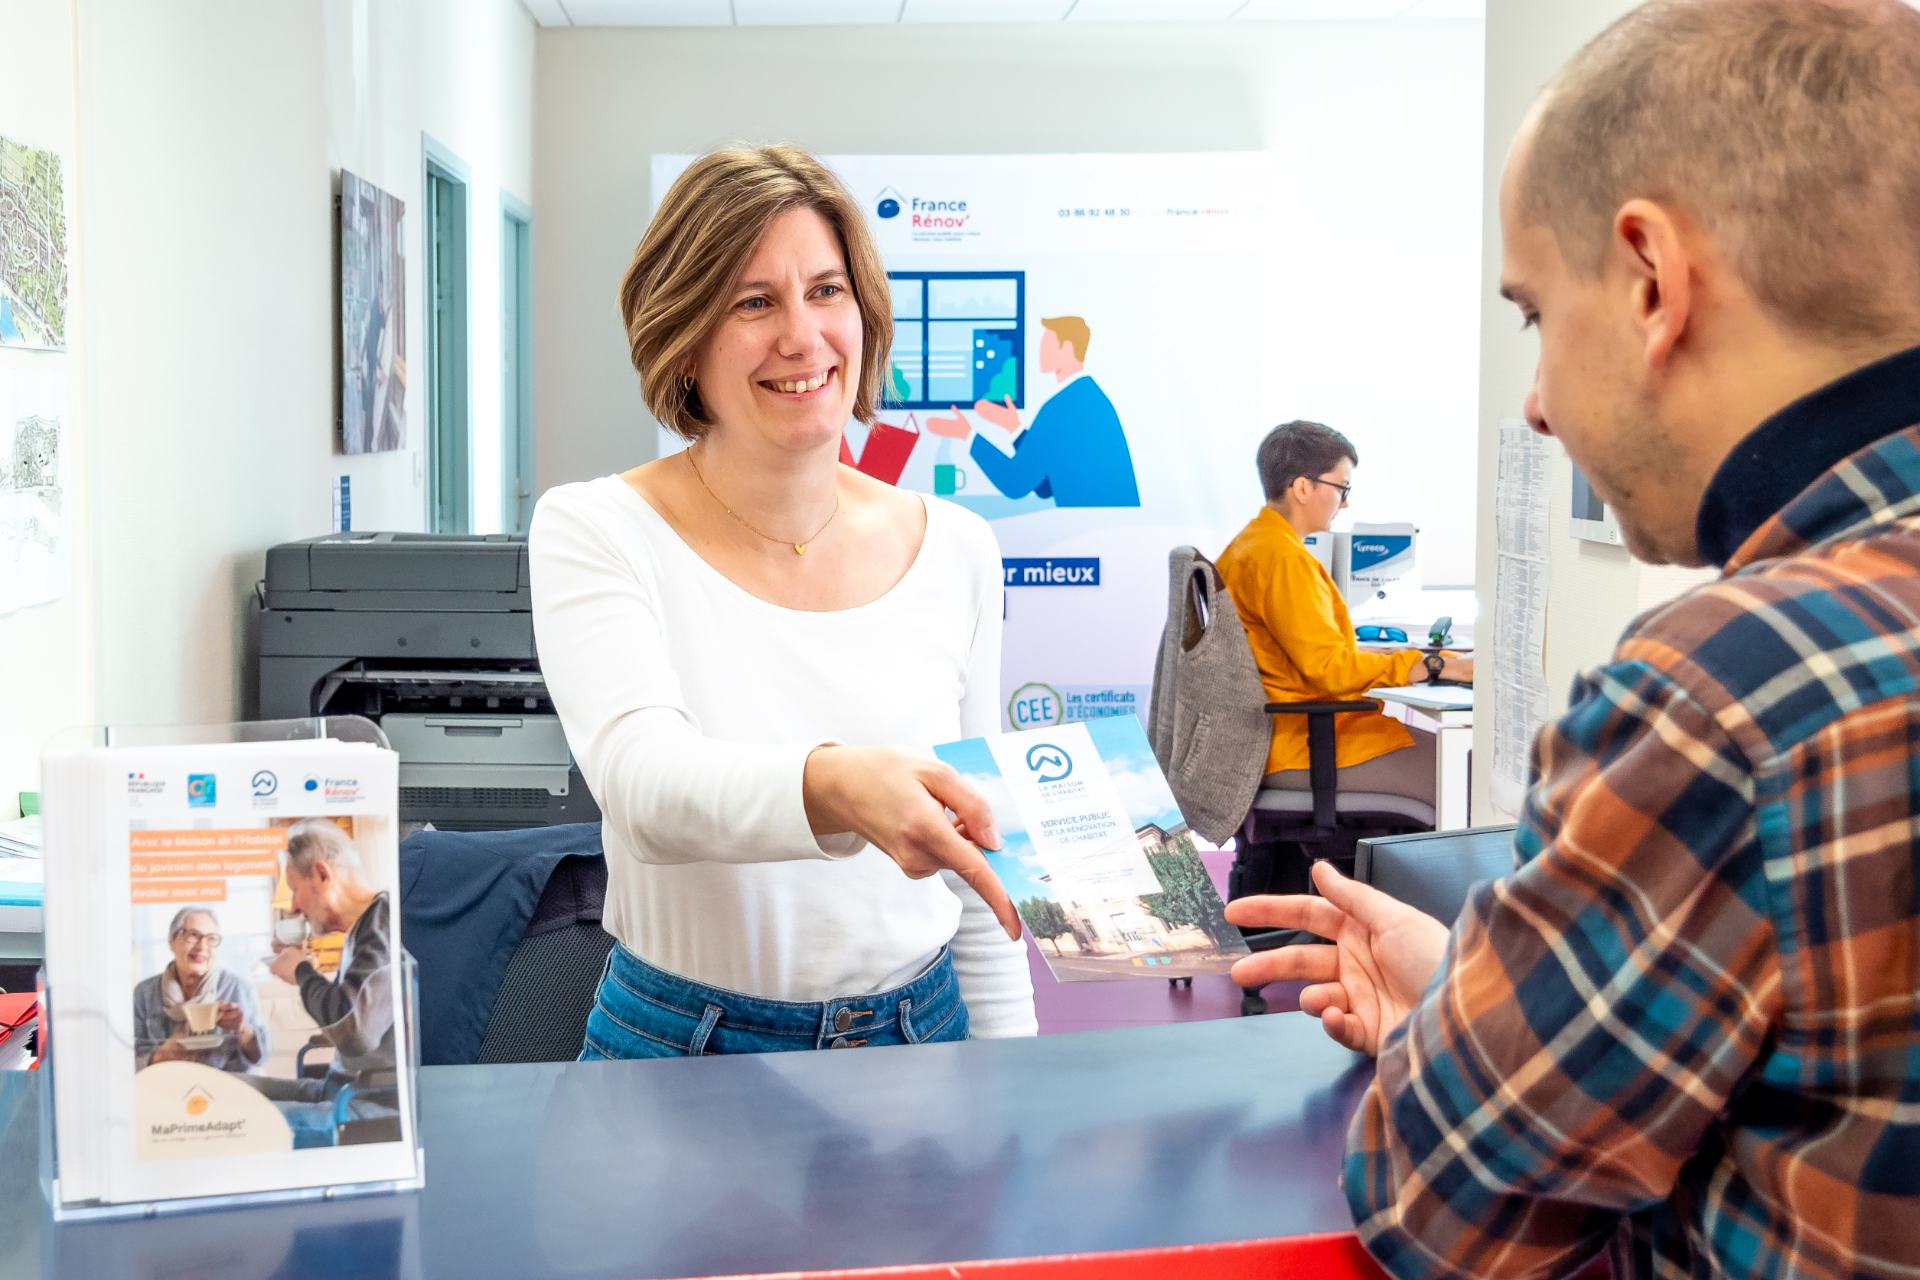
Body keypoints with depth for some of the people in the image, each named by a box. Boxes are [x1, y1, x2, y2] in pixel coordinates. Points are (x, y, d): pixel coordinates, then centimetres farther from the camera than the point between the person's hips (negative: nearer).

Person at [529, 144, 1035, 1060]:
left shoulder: (956, 550, 2)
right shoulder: (592, 531, -8)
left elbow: (979, 849, 10)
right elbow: (643, 781, -26)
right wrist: (832, 788, -46)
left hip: (919, 1033, 3)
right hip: (684, 1049, -2)